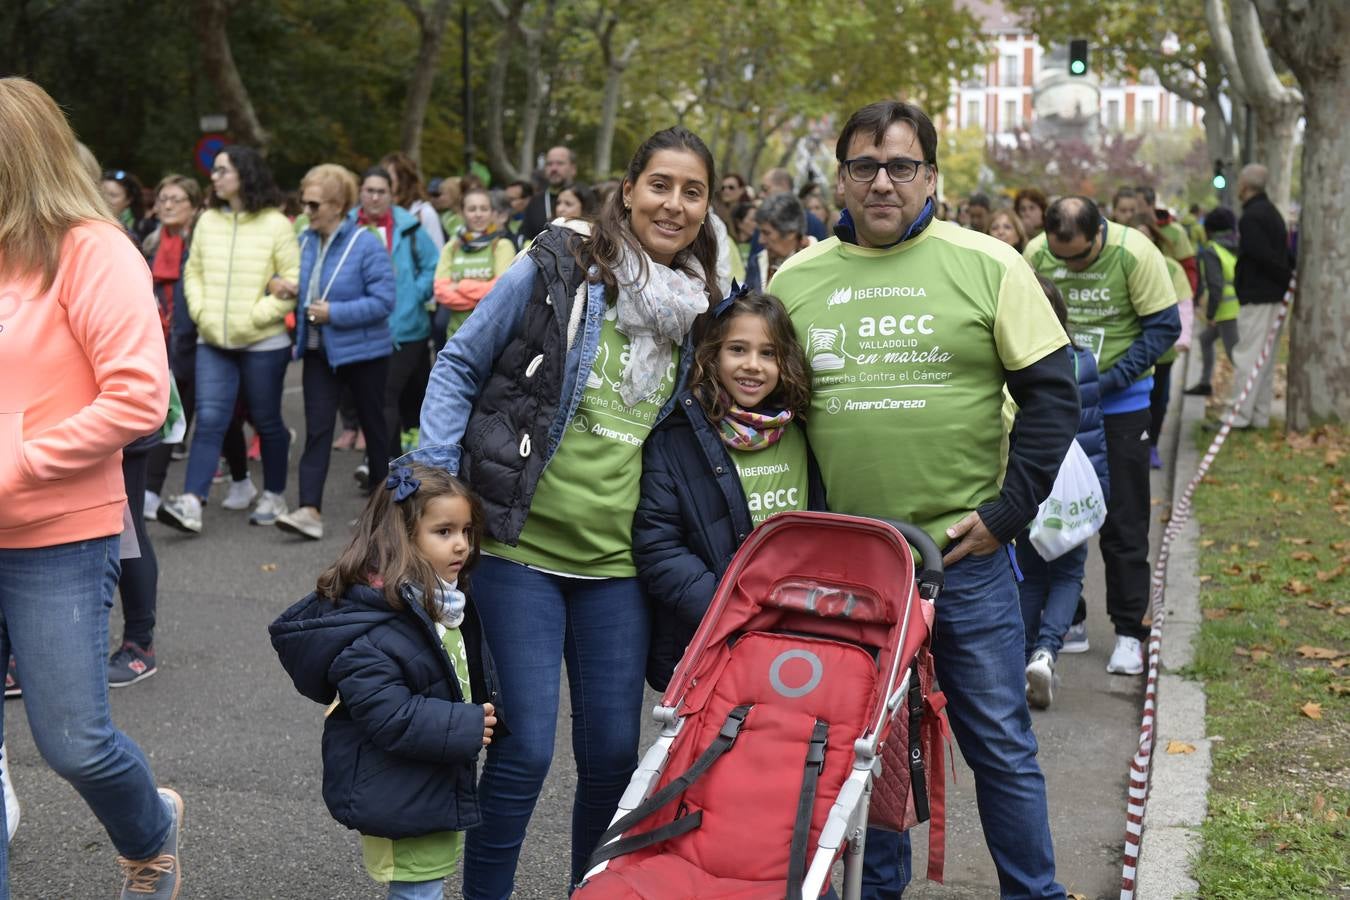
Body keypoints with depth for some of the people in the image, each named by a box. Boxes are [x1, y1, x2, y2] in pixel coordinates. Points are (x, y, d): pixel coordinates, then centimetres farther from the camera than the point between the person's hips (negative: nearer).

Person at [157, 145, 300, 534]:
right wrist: (201, 312, -2)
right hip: (212, 341, 3)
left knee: (266, 420, 9)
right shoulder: (207, 221, 7)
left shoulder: (275, 225, -6)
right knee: (209, 419, -7)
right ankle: (191, 503, -14)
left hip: (263, 342, -3)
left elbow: (294, 280, -8)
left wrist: (256, 316, -14)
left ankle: (274, 497, 25)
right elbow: (193, 272, 13)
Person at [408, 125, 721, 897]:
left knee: (614, 753, 7)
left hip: (616, 560, 4)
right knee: (525, 751, -5)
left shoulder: (700, 312, 8)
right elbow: (459, 365, 0)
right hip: (522, 546, -4)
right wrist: (435, 478, -7)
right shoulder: (559, 270, -6)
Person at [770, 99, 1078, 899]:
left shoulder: (987, 265, -3)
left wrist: (1008, 510, -8)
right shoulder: (796, 280, 6)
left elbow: (1052, 392, -3)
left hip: (965, 550, -2)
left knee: (1000, 742, 7)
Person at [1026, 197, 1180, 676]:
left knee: (1123, 520, 1)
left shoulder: (1135, 254, -18)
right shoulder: (1035, 254, -9)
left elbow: (1164, 327, -13)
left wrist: (1109, 378, -21)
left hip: (1121, 403, -3)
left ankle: (1129, 631, 9)